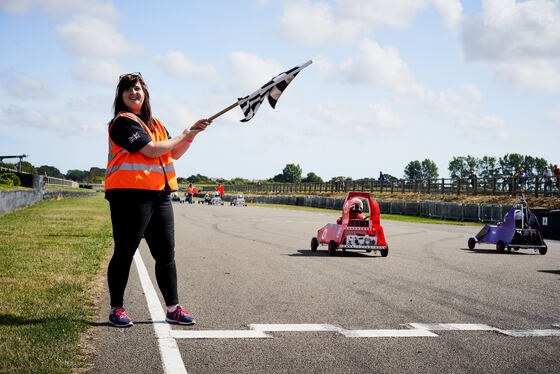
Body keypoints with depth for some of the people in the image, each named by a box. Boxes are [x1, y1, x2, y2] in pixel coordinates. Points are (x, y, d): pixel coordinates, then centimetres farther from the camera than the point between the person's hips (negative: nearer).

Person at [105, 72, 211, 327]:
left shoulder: (154, 124, 21)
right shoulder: (123, 122, -5)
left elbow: (175, 154, 23)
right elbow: (151, 150, -15)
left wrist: (192, 134, 9)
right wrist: (182, 136, -3)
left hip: (159, 195, 8)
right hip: (130, 194, -8)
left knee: (166, 254, 8)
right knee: (124, 253, -2)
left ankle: (173, 308, 14)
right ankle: (116, 309, 9)